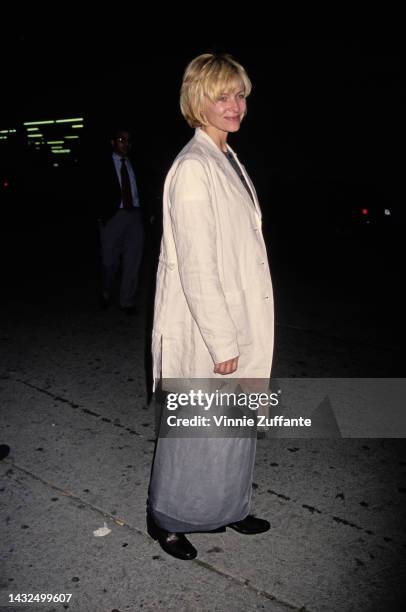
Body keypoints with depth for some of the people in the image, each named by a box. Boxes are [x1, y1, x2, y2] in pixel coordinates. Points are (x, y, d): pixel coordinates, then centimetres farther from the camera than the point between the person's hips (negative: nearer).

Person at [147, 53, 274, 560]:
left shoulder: (227, 161, 12)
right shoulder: (193, 168, -17)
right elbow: (196, 269, -21)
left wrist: (237, 335, 16)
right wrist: (222, 342, -19)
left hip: (237, 323, 9)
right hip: (204, 329, -9)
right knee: (196, 433, 8)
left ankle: (226, 509, 40)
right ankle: (166, 518, 31)